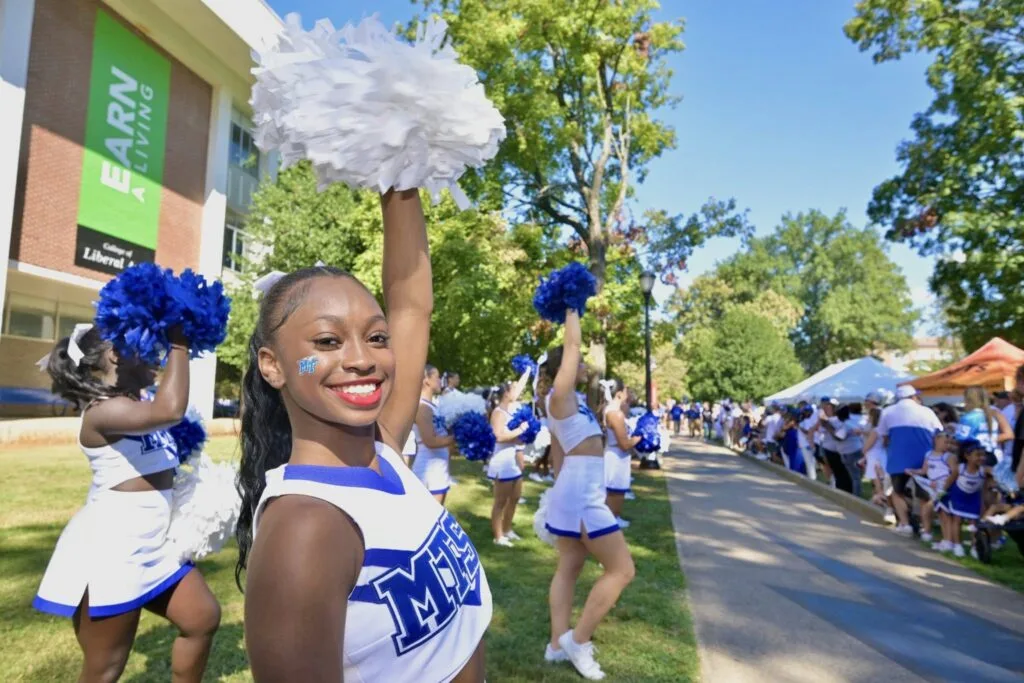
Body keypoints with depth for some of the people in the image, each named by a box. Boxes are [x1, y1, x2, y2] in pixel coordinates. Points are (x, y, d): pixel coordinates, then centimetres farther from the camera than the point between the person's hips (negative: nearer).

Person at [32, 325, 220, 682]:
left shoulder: (140, 405, 9)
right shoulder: (102, 411, -22)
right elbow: (170, 410, -36)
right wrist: (178, 345, -29)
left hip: (154, 545, 9)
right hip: (111, 551, -9)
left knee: (203, 618, 16)